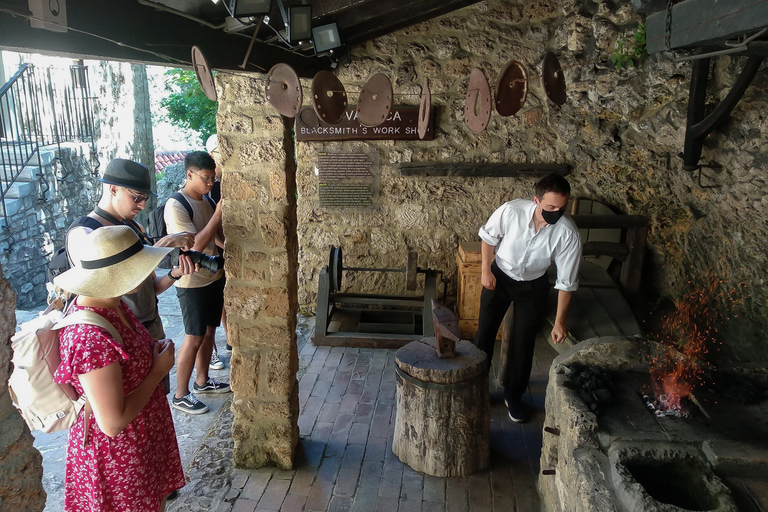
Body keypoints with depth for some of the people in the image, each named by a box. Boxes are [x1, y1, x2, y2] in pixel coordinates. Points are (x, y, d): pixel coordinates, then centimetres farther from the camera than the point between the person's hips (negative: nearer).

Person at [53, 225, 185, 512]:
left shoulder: (110, 304, -6)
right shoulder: (91, 339, -34)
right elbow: (112, 423, -29)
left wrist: (154, 349, -5)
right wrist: (158, 370, -21)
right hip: (119, 455, -8)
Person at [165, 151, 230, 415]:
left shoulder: (206, 202, 7)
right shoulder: (176, 206, -19)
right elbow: (195, 246, -27)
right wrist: (218, 213, -28)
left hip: (214, 277, 8)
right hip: (192, 283, -8)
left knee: (209, 332, 17)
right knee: (194, 339, -1)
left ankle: (202, 381, 35)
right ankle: (181, 395, 14)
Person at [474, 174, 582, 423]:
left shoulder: (568, 233, -29)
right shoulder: (511, 210, -30)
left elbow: (566, 281, -19)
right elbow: (488, 236, -8)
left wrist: (559, 321, -17)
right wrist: (485, 270, -8)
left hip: (533, 286, 0)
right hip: (499, 276, 0)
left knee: (524, 342, 7)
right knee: (485, 332, 8)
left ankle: (513, 395, 29)